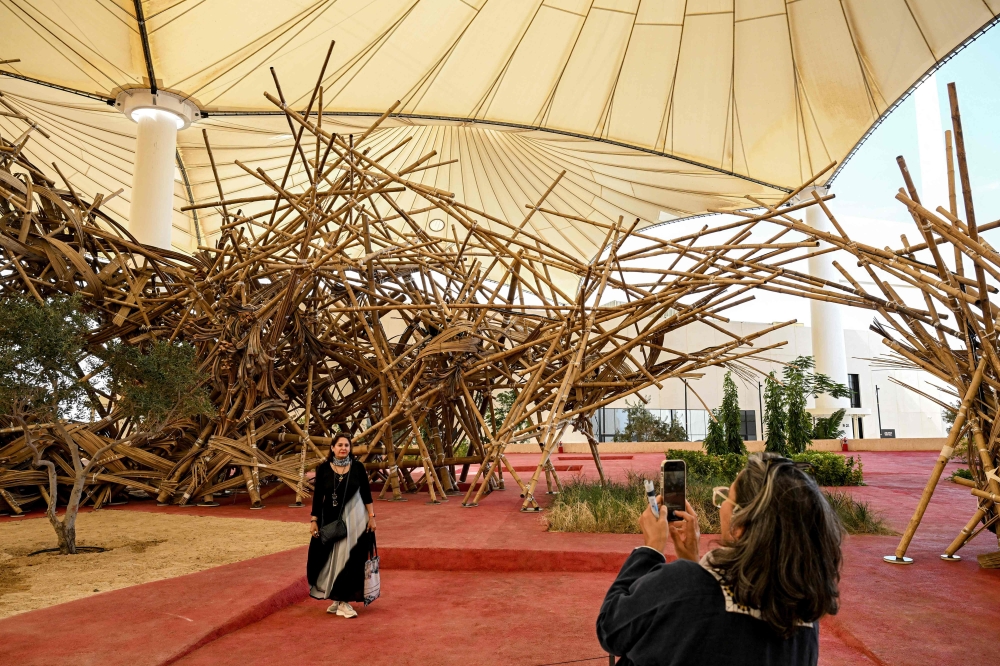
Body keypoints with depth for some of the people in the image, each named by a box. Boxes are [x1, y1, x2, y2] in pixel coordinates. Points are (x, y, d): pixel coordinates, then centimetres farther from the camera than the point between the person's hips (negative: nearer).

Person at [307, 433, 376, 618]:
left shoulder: (358, 467, -3)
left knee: (350, 559, -1)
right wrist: (313, 520, -2)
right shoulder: (323, 469, -2)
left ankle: (344, 600, 8)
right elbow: (317, 496, 1)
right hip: (331, 519, 1)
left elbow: (366, 493, 1)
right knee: (332, 559, 6)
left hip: (354, 519, -1)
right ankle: (337, 599, 20)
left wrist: (372, 516, -3)